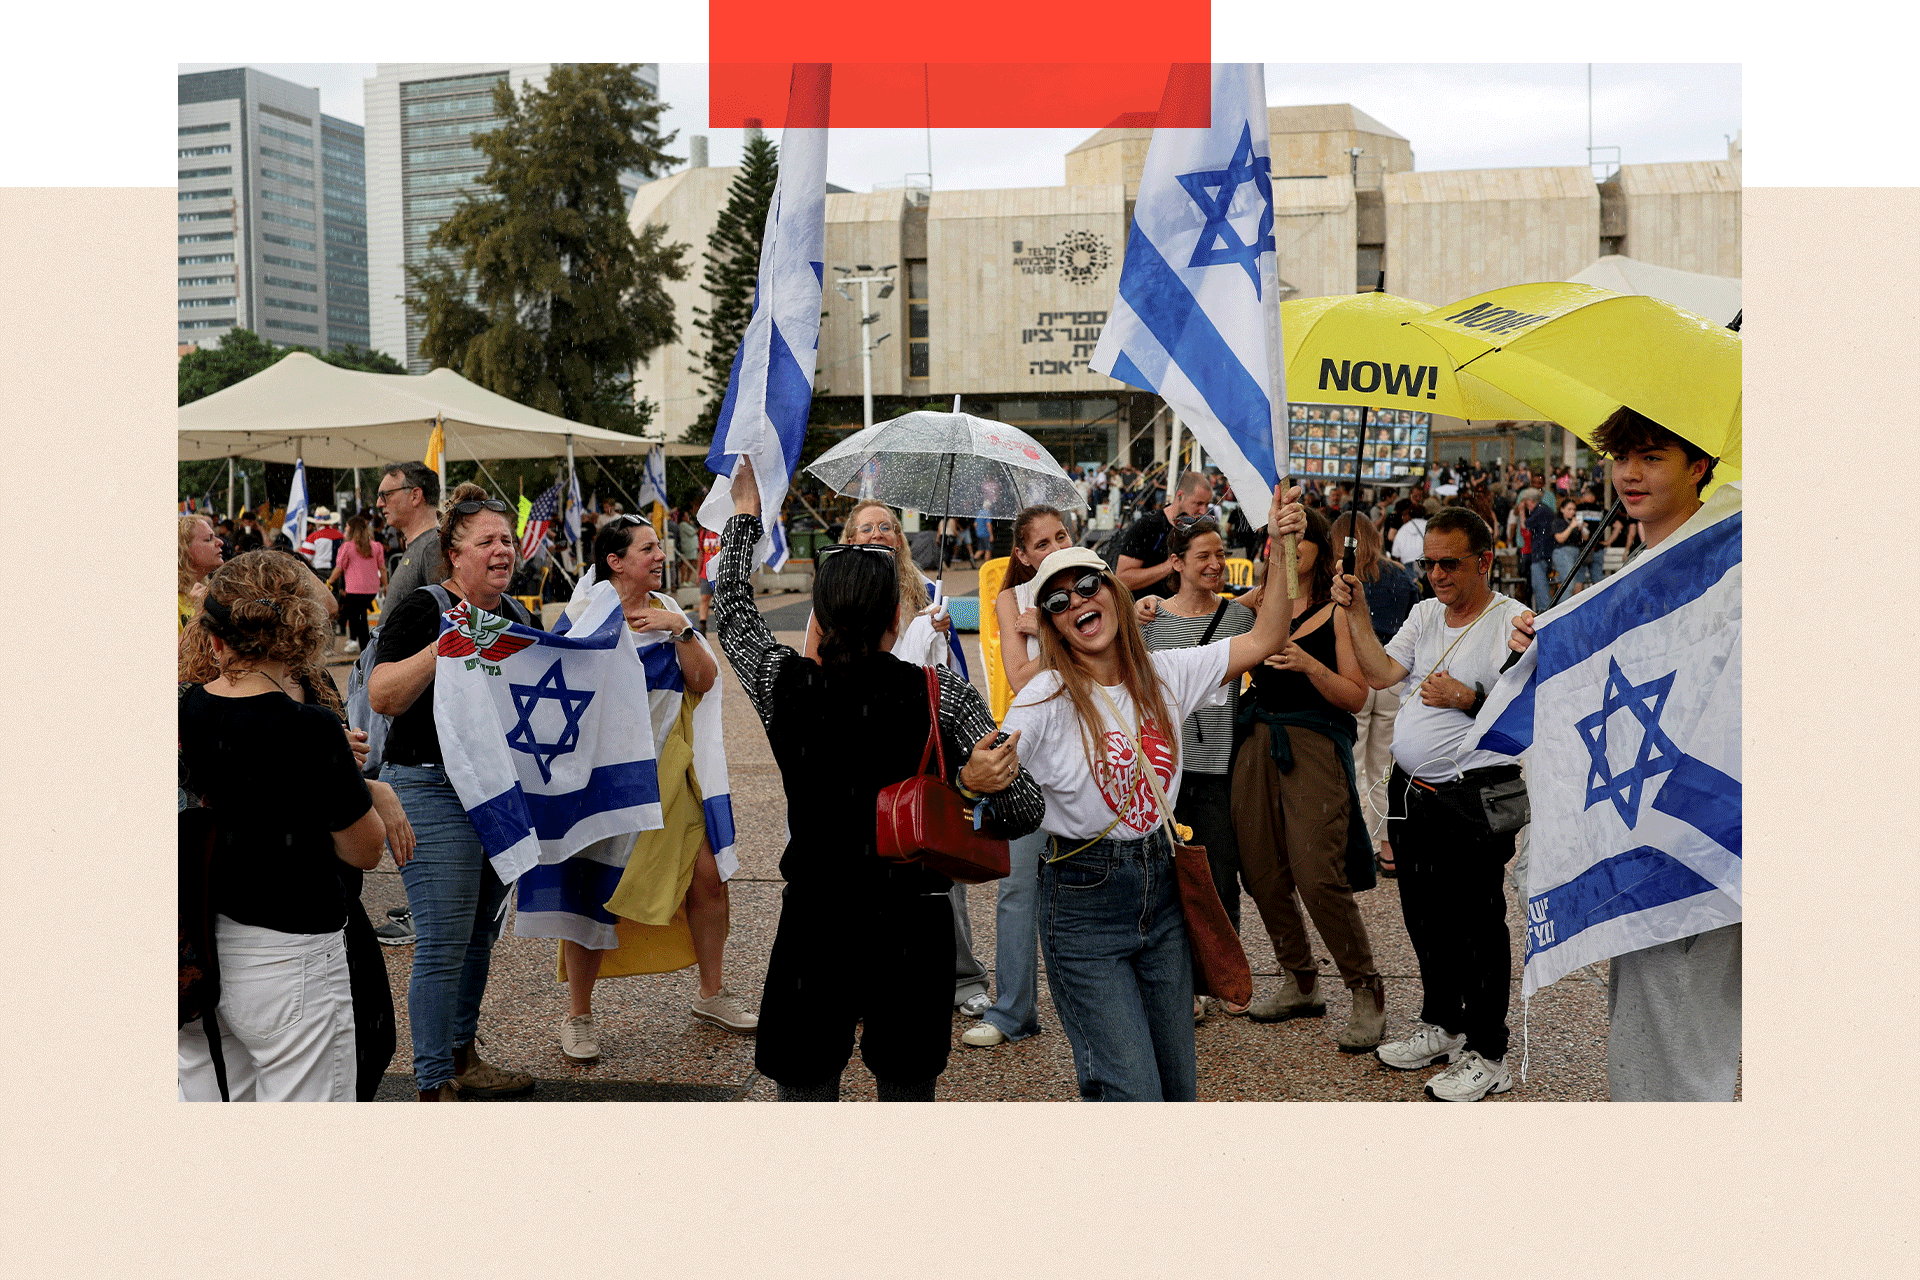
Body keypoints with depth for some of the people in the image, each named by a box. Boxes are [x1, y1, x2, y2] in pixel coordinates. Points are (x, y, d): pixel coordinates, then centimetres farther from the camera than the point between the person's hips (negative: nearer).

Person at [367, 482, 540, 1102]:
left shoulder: (515, 614, 12)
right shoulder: (422, 609, -10)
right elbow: (383, 697, -19)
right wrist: (443, 646, -27)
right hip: (434, 791, -7)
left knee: (481, 934, 16)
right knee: (444, 945, -6)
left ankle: (463, 1057, 30)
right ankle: (434, 1086, 4)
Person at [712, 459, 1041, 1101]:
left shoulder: (785, 683, -8)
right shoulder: (943, 694, -11)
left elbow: (731, 609, 14)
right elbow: (1024, 808, -11)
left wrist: (744, 511, 25)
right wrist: (974, 782, -28)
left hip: (814, 924, 0)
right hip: (912, 929, 0)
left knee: (804, 1091, 16)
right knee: (909, 1091, 19)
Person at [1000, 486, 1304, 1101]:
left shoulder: (1164, 674, 3)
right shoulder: (1045, 701, -12)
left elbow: (1262, 640, 5)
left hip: (1161, 886, 5)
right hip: (1083, 896, -5)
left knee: (1176, 1084, 16)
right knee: (1131, 1091, -8)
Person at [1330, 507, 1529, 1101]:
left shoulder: (1515, 621, -10)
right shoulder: (1425, 613, 13)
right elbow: (1380, 674, 3)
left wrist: (1470, 700, -26)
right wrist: (1356, 612, -3)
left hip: (1473, 796, -7)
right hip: (1411, 788, 7)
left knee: (1476, 923, 0)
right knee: (1424, 916, 17)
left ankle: (1487, 1055, 12)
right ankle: (1441, 1025, 34)